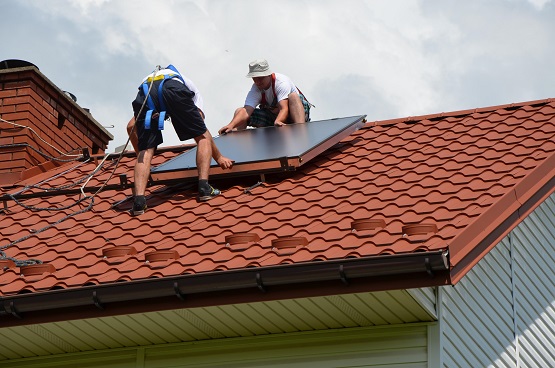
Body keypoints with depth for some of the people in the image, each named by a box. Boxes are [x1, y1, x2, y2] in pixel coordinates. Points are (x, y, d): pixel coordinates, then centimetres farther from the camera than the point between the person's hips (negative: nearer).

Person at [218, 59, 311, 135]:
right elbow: (246, 111, -27)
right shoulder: (255, 89, -13)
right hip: (272, 116, 4)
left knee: (293, 96, -36)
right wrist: (231, 125, -45)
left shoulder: (281, 82, -24)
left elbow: (284, 108, -36)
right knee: (239, 111, -10)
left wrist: (277, 122, -57)